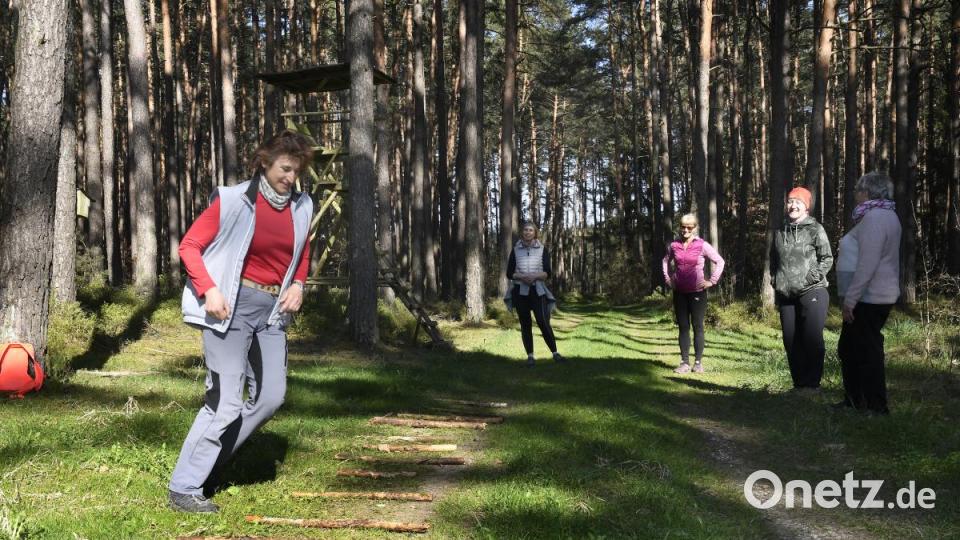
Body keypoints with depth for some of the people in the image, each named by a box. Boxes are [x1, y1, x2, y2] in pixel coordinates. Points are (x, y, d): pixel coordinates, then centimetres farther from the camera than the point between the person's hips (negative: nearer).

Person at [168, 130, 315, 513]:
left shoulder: (300, 207, 6)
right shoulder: (233, 201, -12)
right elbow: (189, 247, -8)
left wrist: (298, 285, 3)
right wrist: (210, 291, -19)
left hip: (272, 310, 7)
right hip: (230, 307, -7)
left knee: (270, 397, 7)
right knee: (226, 402, -8)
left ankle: (208, 456, 24)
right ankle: (183, 489, 3)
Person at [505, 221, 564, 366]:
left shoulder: (542, 249, 4)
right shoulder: (515, 250, 6)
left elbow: (547, 273, -1)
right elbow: (509, 273, 3)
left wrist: (535, 276, -19)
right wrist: (521, 276, -16)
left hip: (538, 291, -2)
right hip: (520, 291, 2)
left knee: (543, 322, -11)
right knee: (525, 324, 4)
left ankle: (555, 352, 0)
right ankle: (530, 356, 10)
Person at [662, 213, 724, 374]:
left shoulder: (702, 245, -7)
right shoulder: (674, 245, 3)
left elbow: (719, 261, -2)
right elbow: (666, 261, 21)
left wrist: (712, 281, -6)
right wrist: (668, 279, 12)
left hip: (697, 292, -3)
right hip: (680, 292, 3)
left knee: (697, 326, 2)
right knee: (683, 327, 5)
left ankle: (698, 362, 8)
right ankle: (685, 363, 9)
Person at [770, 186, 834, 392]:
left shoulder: (816, 229, -1)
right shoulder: (780, 232, 16)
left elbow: (827, 258, -3)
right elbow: (774, 261, 23)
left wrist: (812, 277, -13)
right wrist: (776, 283, 13)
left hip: (812, 292, -5)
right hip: (786, 295, 5)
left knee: (812, 338, -9)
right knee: (791, 341, 6)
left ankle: (812, 383, -2)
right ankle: (799, 383, 14)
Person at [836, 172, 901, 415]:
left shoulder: (874, 218, -18)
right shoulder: (887, 215, 14)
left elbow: (867, 265, -24)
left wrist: (850, 299, -20)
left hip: (868, 299, -10)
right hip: (881, 295, 10)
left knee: (867, 351, -3)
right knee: (848, 349, 18)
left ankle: (876, 408, 4)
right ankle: (854, 400, 26)